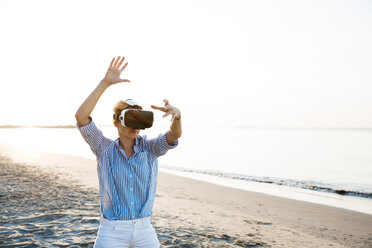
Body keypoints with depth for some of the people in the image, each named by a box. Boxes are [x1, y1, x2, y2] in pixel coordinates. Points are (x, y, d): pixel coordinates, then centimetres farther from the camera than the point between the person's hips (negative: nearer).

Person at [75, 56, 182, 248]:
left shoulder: (150, 148, 0)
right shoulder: (105, 149, -4)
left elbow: (175, 134, -17)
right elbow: (81, 116, -16)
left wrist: (176, 115, -40)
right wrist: (105, 82, -21)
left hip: (144, 231, 2)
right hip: (112, 231, -1)